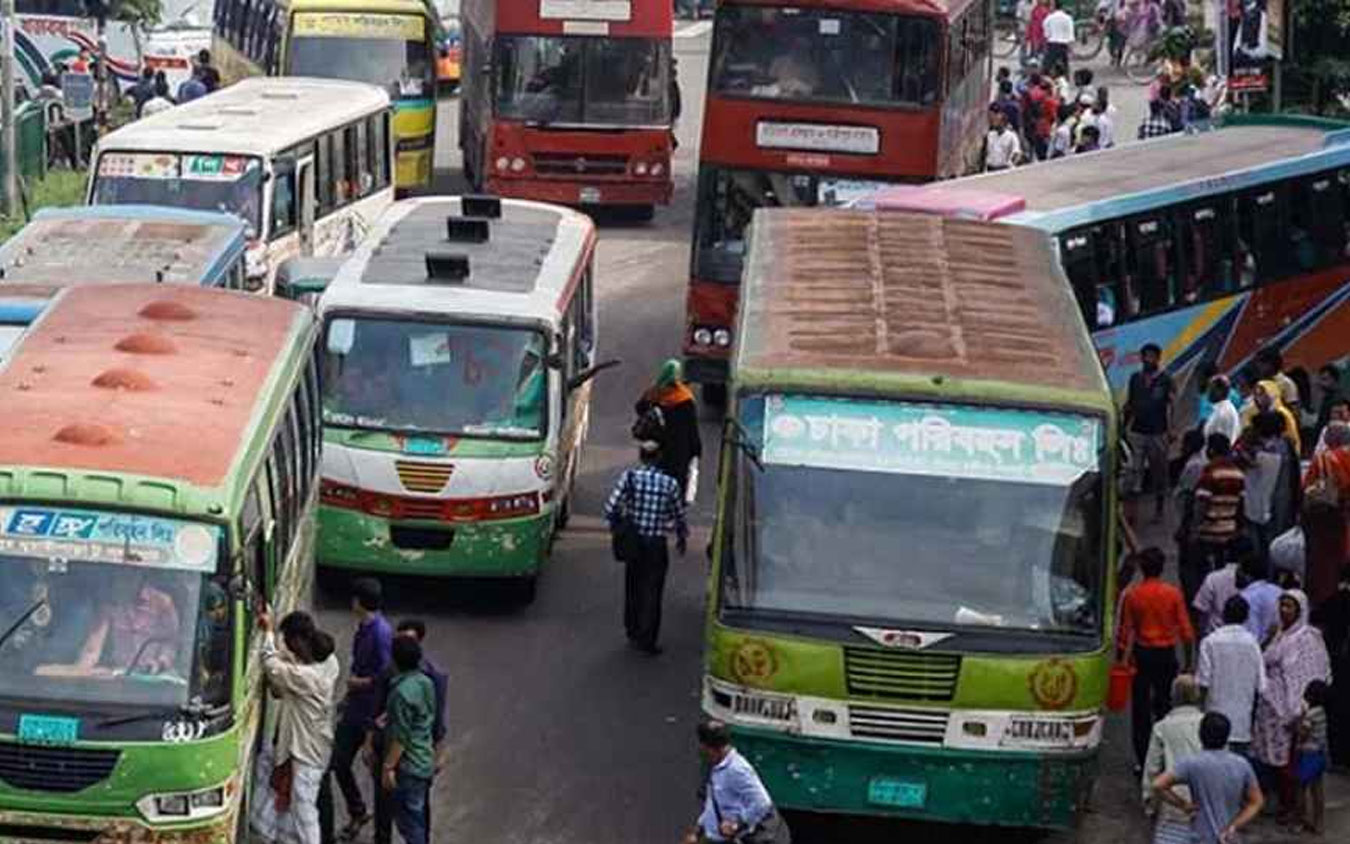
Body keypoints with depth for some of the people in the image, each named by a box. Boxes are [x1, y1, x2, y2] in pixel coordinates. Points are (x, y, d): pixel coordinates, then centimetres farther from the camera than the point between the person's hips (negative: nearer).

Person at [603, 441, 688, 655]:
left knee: (633, 588, 19)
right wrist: (682, 538, 21)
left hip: (633, 541, 2)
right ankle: (646, 640, 4)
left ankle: (633, 632, 30)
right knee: (652, 592, 5)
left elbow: (611, 509, -11)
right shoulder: (670, 484, -8)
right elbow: (679, 516, 2)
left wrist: (618, 529, 8)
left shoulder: (629, 477, -7)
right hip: (657, 545, -2)